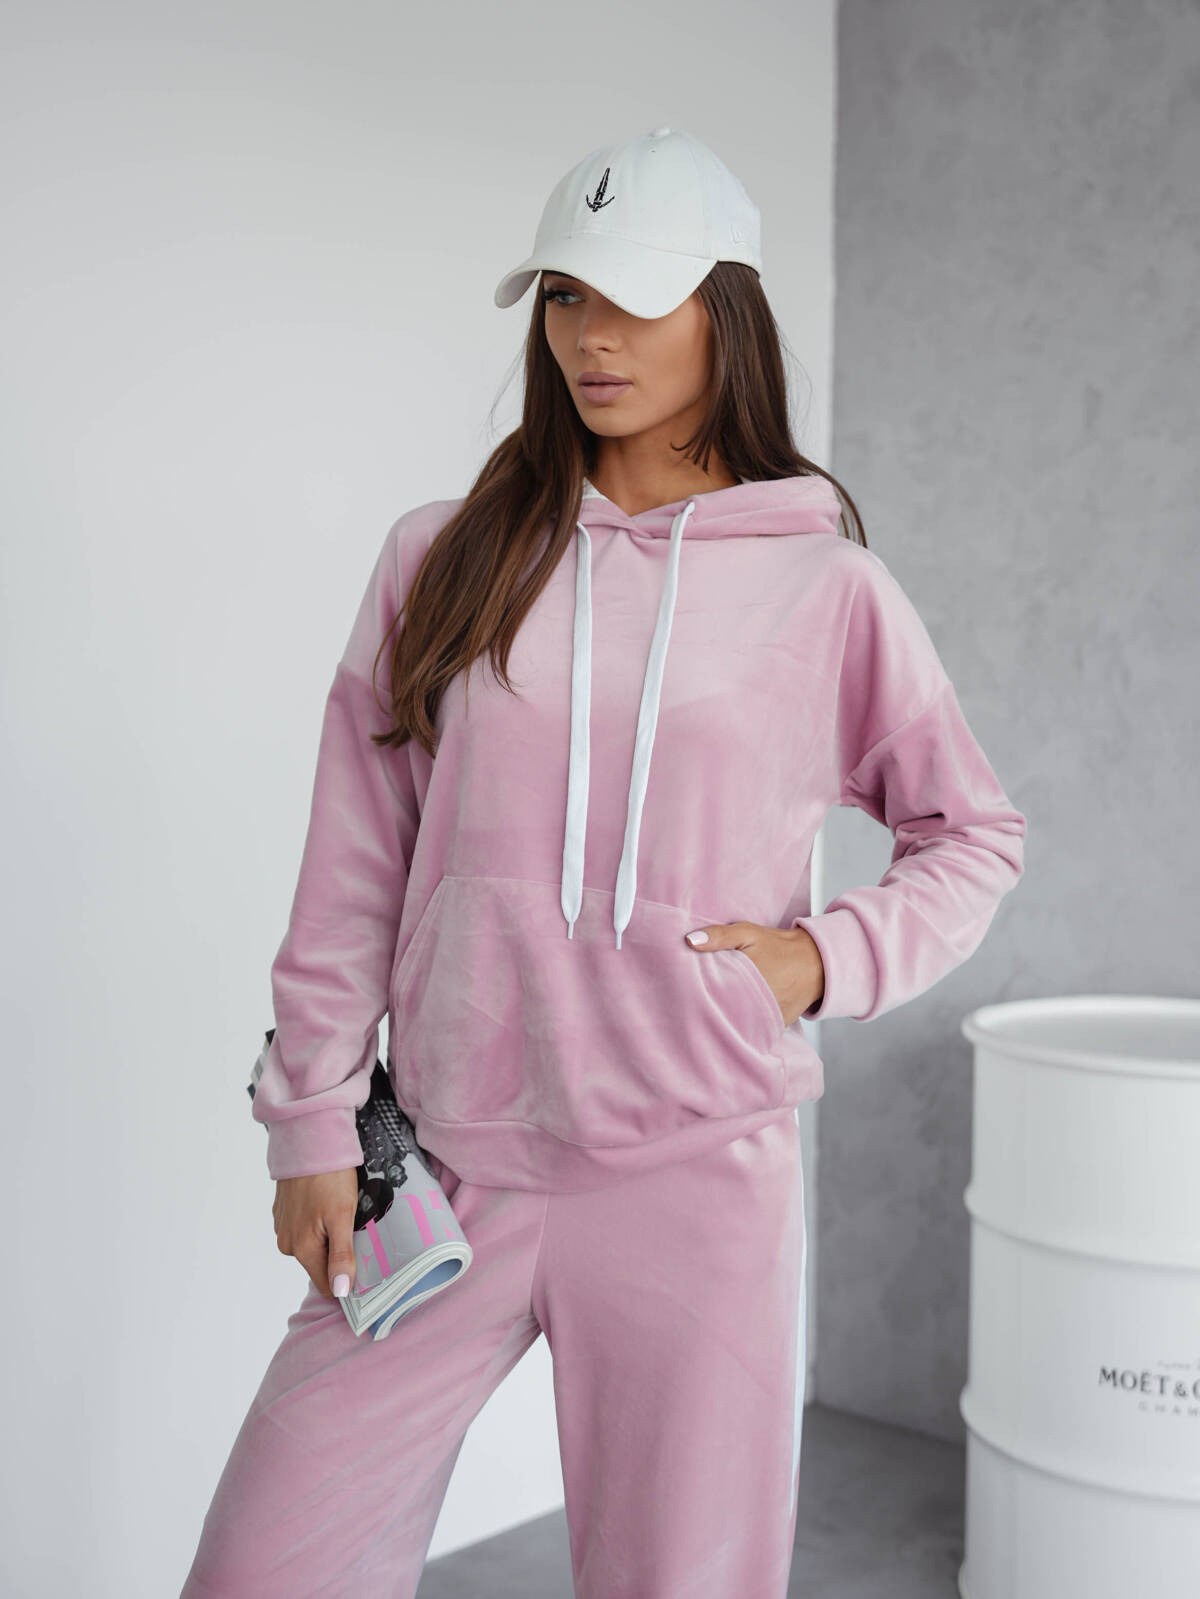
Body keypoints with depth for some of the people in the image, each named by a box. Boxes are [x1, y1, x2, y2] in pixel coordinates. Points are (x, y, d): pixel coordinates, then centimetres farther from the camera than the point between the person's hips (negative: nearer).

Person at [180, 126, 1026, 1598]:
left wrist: (833, 957, -4)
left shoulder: (827, 585, 2)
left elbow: (973, 834, 13)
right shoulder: (443, 560, 5)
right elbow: (353, 868, 6)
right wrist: (311, 1123, 3)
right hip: (452, 1163, 1)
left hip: (702, 1178, -1)